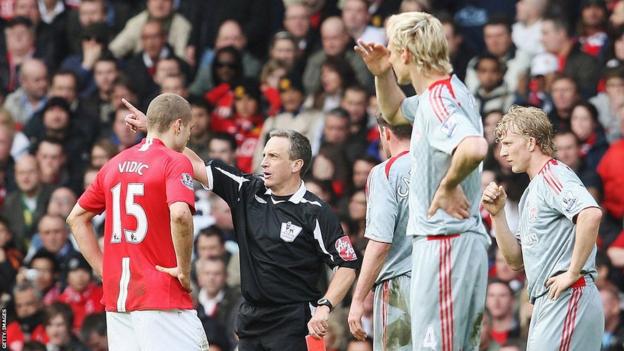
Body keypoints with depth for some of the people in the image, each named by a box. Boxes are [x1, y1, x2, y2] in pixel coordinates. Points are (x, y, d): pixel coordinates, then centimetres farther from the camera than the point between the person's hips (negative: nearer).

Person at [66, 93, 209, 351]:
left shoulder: (114, 164, 14)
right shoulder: (176, 162, -7)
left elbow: (76, 218, 21)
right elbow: (180, 215, -25)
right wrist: (184, 269, -13)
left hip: (116, 298, 7)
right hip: (162, 295, -7)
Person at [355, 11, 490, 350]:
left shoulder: (438, 102, -16)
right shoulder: (448, 90, 15)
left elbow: (474, 147, -38)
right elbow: (394, 113, 36)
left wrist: (448, 186, -21)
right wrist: (382, 74, 18)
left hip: (445, 243, -10)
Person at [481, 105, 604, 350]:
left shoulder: (553, 175, -7)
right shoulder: (531, 192, 23)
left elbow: (591, 214, -27)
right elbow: (515, 261, 22)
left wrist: (573, 273, -22)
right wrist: (497, 214, 10)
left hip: (568, 299, -10)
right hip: (546, 303, 10)